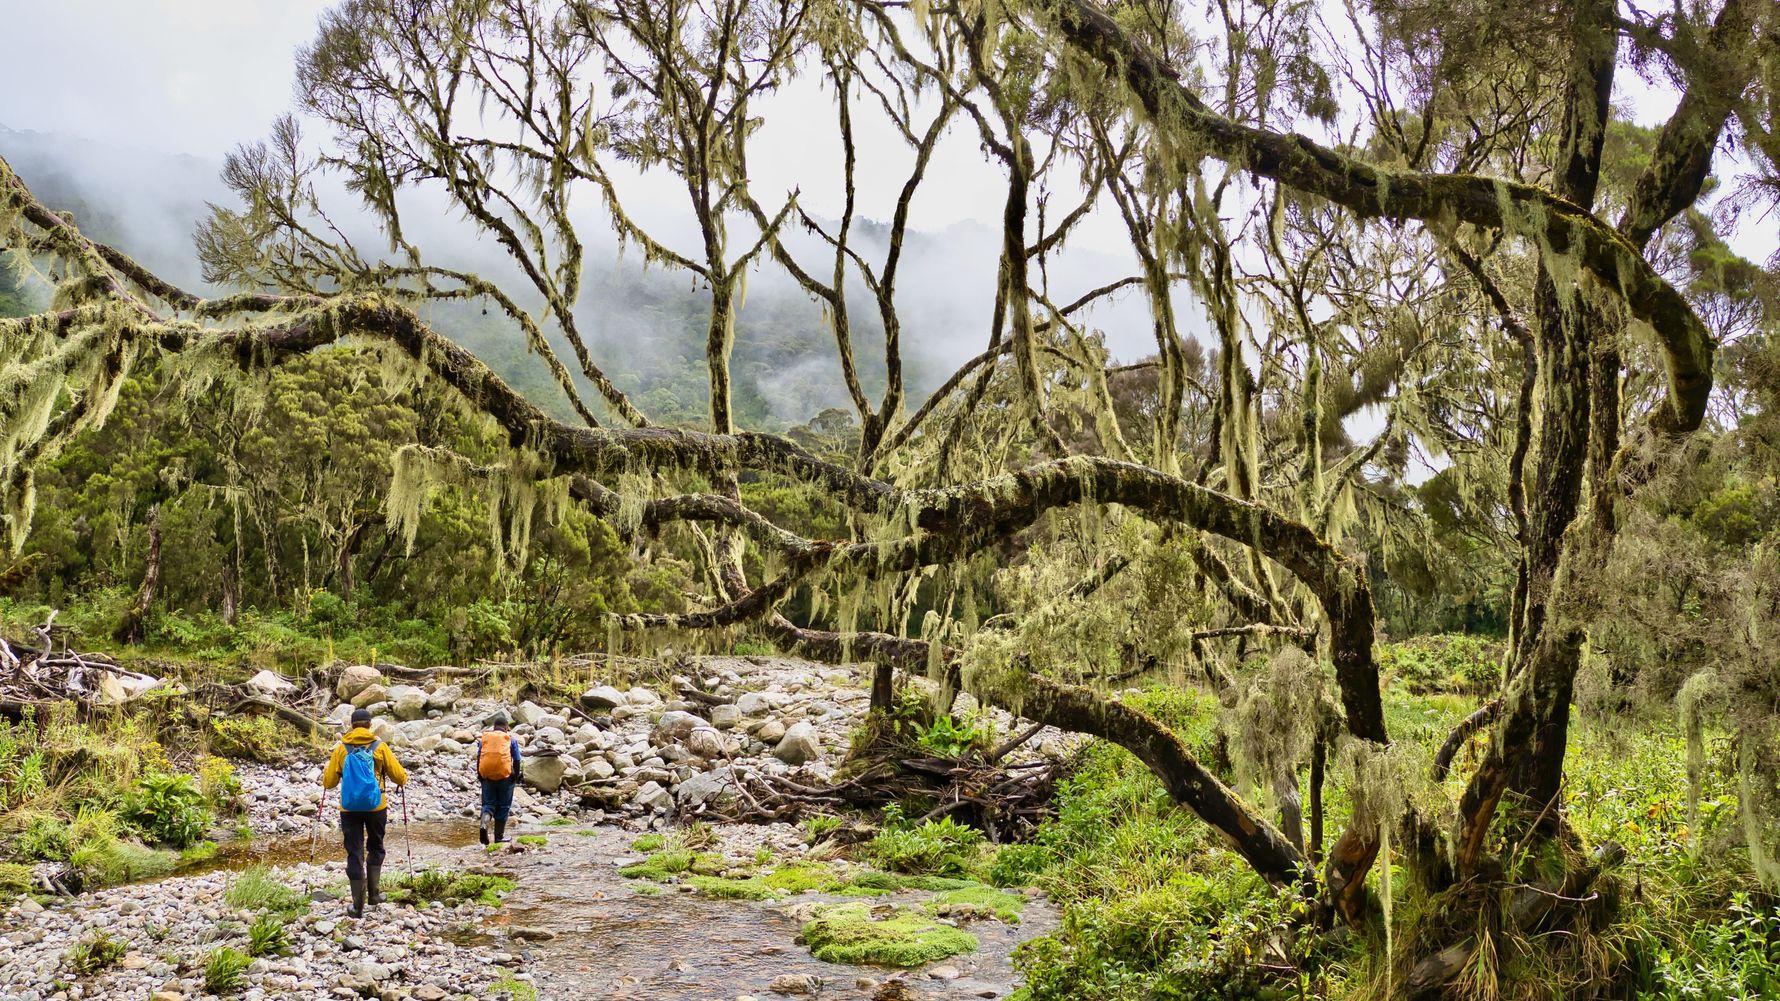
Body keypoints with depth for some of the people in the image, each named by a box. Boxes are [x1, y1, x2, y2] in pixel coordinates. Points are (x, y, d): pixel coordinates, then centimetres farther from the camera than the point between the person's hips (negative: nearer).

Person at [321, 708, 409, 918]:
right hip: (376, 806, 0)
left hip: (349, 808, 0)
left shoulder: (341, 749, -1)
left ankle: (358, 905, 2)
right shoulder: (380, 747, -3)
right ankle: (373, 893, 16)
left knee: (354, 854, 4)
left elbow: (329, 782, 2)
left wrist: (327, 770, 24)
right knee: (375, 848, 20)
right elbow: (399, 777, -2)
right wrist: (403, 777, 22)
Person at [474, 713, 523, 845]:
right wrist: (516, 776, 9)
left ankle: (484, 823, -18)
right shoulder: (511, 739, 1)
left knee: (488, 803, 10)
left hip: (487, 776, 2)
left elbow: (478, 758, 7)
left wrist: (479, 775, 16)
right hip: (505, 776, -2)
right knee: (503, 806, 8)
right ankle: (499, 835, 12)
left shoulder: (484, 738, 6)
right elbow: (517, 760, 0)